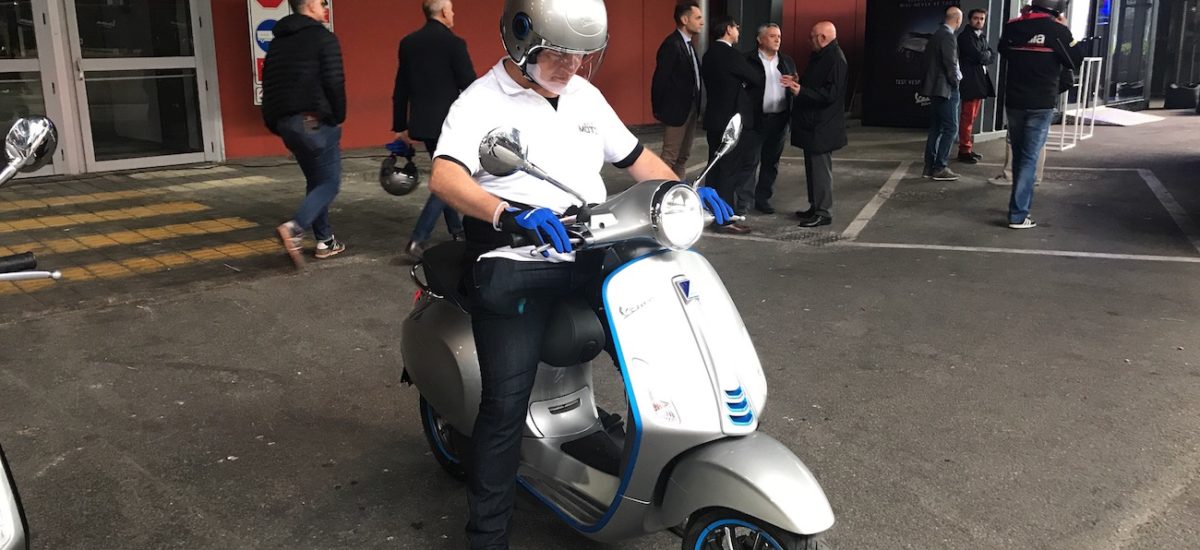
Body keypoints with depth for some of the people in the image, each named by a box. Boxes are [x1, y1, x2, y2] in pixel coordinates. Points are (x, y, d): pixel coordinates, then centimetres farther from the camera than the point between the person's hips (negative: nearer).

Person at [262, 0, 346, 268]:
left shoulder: (277, 42, 16)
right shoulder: (323, 38, -7)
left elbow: (269, 86, 15)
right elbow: (335, 83, -13)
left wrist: (275, 124, 18)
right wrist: (339, 118, -1)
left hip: (286, 122, 8)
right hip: (316, 121, -8)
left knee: (315, 181, 17)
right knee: (329, 182, -2)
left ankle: (325, 241, 17)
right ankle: (294, 229, -21)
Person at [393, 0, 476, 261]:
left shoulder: (408, 43, 6)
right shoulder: (453, 43, -12)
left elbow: (401, 89, 10)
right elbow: (469, 85, -11)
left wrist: (401, 126, 17)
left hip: (422, 123, 7)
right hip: (449, 122, -7)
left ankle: (457, 230, 29)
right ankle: (418, 240, -11)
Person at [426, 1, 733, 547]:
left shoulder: (585, 97, 14)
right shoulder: (482, 103, -6)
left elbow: (634, 156, 23)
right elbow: (444, 177, -23)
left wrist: (686, 191, 6)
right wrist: (509, 215, -41)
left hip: (590, 261, 6)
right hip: (515, 272, -6)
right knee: (505, 405, -8)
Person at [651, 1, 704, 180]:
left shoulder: (687, 44, 13)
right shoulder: (672, 44, -17)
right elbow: (660, 79, -18)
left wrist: (696, 106, 9)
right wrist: (659, 110, -12)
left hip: (690, 109, 10)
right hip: (676, 110, -10)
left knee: (683, 156, 15)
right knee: (670, 157, -5)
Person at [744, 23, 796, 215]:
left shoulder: (787, 61, 14)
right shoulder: (749, 61, -4)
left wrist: (794, 83, -11)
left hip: (779, 119, 6)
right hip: (756, 118, -5)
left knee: (771, 161, 12)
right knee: (750, 160, -3)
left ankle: (763, 198, 22)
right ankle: (745, 201, 2)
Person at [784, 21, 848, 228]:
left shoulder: (835, 59, -17)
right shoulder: (820, 56, 15)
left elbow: (830, 94, -24)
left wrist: (801, 91, -30)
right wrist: (798, 83, 12)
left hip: (821, 126, -10)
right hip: (811, 124, 10)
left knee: (820, 167, -6)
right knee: (813, 166, 15)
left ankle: (823, 212, 0)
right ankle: (815, 207, 24)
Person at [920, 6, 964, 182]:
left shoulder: (936, 35, 12)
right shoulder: (948, 36, -15)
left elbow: (929, 60, 16)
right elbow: (950, 63, -21)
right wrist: (956, 80, -6)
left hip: (935, 88, 9)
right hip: (946, 88, -9)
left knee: (936, 128, 12)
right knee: (950, 128, -5)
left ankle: (929, 167, 14)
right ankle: (940, 168, -6)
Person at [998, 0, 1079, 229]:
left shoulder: (1012, 26, 1)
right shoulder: (1058, 30, -10)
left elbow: (1003, 52, 20)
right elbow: (1074, 62, 1)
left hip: (1014, 102, 4)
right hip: (1041, 105, -4)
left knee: (1019, 156, 17)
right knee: (1030, 158, -3)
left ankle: (1020, 203, 29)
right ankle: (1018, 214, -7)